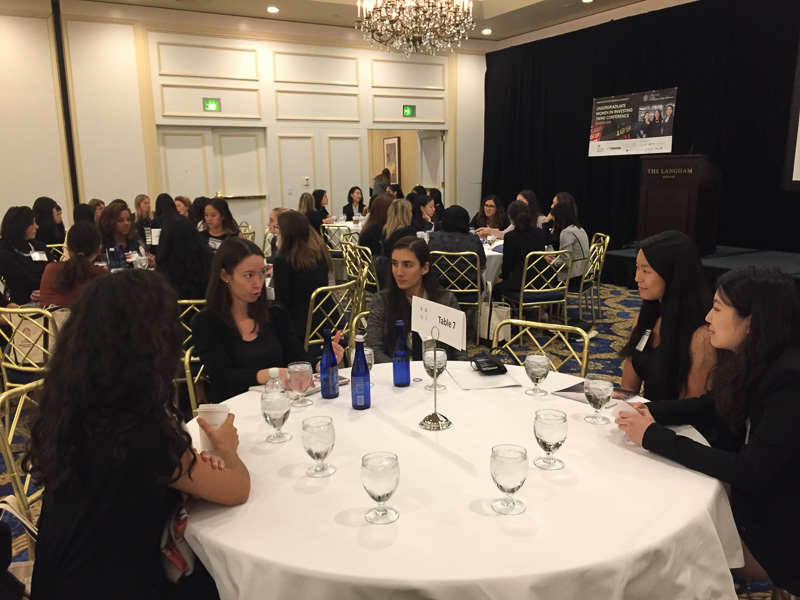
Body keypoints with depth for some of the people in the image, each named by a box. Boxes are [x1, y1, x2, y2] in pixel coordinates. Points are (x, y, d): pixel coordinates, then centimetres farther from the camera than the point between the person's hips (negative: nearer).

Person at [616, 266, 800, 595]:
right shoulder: (751, 361, -4)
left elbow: (749, 471, -31)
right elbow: (711, 406, 12)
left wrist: (655, 437, -28)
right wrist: (652, 411, -7)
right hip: (753, 501, 7)